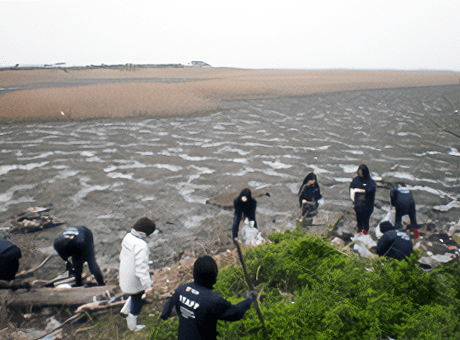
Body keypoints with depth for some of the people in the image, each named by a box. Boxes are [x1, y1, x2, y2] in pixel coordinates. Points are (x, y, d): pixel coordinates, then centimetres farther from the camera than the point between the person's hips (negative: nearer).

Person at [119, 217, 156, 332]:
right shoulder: (141, 246, -33)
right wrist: (147, 286, -23)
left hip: (125, 274, 8)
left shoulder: (128, 237, -6)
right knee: (138, 301, 16)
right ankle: (132, 324, 33)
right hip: (135, 280, -7)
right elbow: (141, 267, -31)